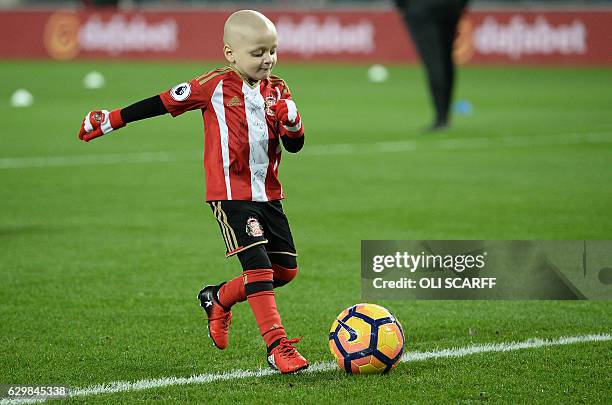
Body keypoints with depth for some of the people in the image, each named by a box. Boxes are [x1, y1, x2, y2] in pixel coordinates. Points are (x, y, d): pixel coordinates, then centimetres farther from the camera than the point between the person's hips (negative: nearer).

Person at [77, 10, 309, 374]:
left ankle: (219, 298, 29)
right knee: (258, 264, -17)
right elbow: (164, 102, 1)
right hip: (230, 193, -6)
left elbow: (295, 146, 7)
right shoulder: (215, 86, -8)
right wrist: (112, 120, 6)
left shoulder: (277, 90, 6)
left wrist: (291, 121, -15)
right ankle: (277, 347, -17)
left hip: (268, 193, 6)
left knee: (286, 269, 7)